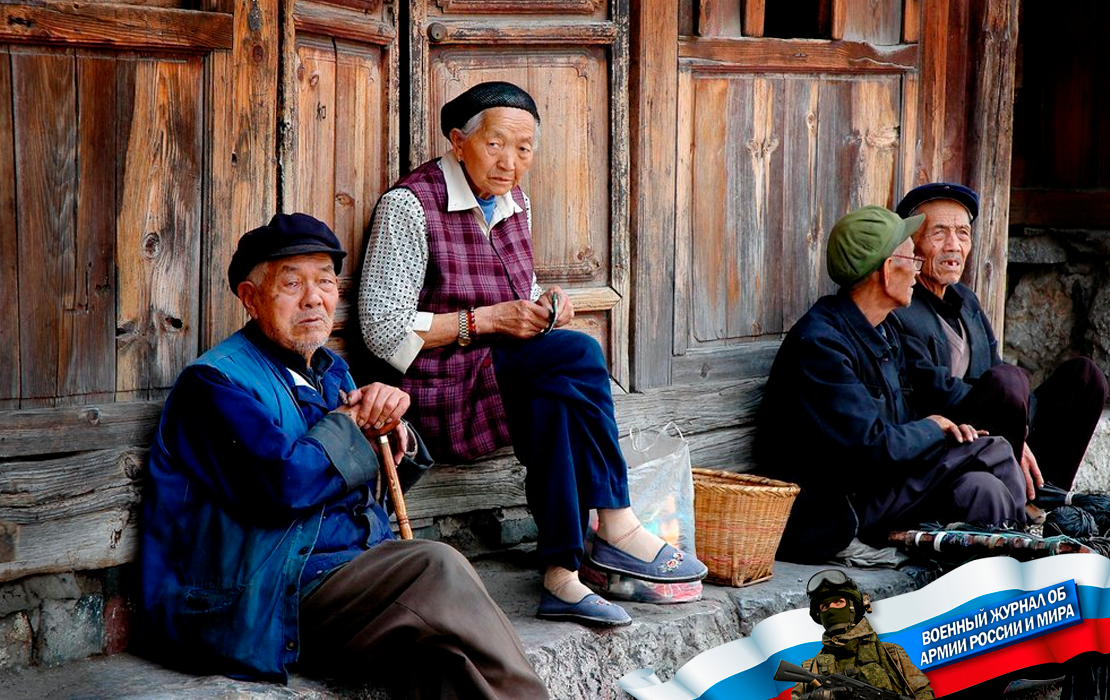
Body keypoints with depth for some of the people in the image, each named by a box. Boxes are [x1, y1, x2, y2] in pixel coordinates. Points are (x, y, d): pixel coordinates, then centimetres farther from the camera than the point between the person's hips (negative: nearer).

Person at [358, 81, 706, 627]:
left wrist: (544, 306, 0)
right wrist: (489, 320, -18)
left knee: (559, 394, -28)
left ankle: (561, 575, -27)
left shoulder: (513, 203, 13)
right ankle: (616, 529, -22)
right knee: (577, 354, -26)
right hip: (440, 397, -7)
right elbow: (383, 330, -15)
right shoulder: (410, 204, -10)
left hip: (505, 381, 7)